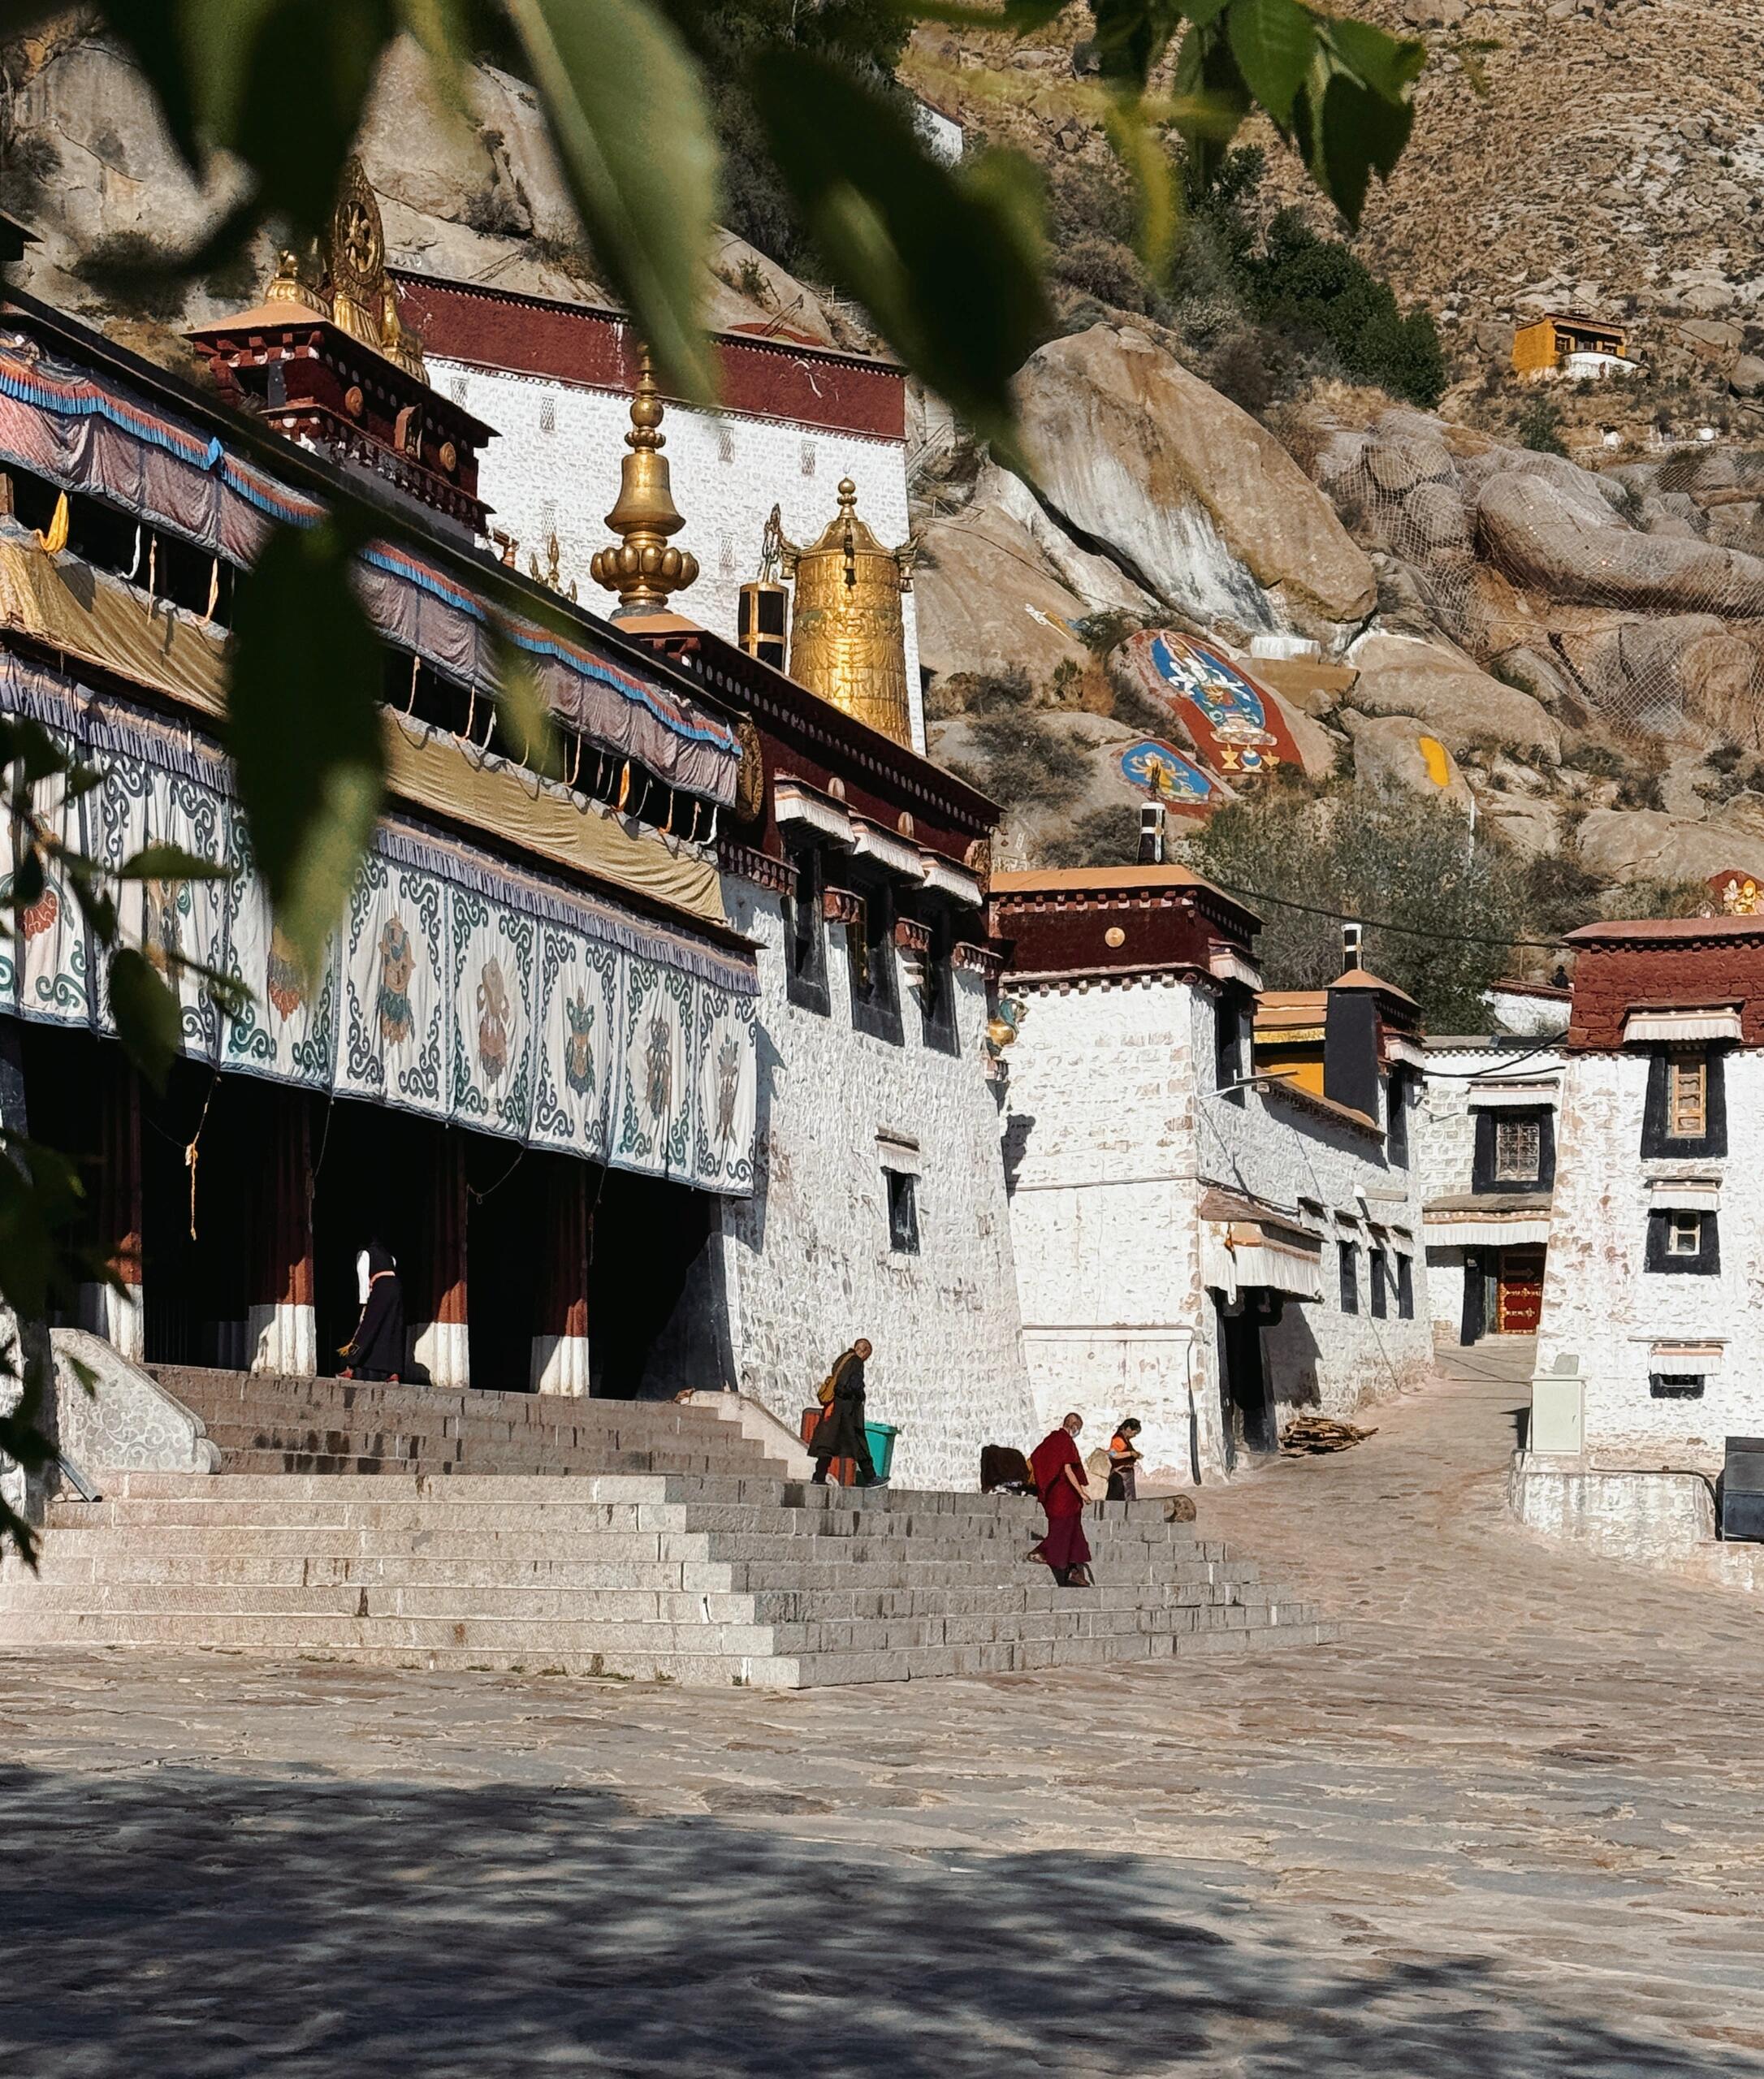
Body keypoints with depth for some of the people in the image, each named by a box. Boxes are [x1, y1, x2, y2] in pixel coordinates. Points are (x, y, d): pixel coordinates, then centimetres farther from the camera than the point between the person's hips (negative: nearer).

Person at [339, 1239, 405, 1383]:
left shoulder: (364, 1254, 11)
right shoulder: (388, 1255, 27)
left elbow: (363, 1279, 2)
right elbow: (393, 1272, 16)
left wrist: (364, 1304, -1)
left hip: (381, 1289, -6)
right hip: (396, 1288, 6)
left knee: (366, 1329, -4)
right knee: (393, 1332, 6)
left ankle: (350, 1370, -6)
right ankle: (394, 1374, -2)